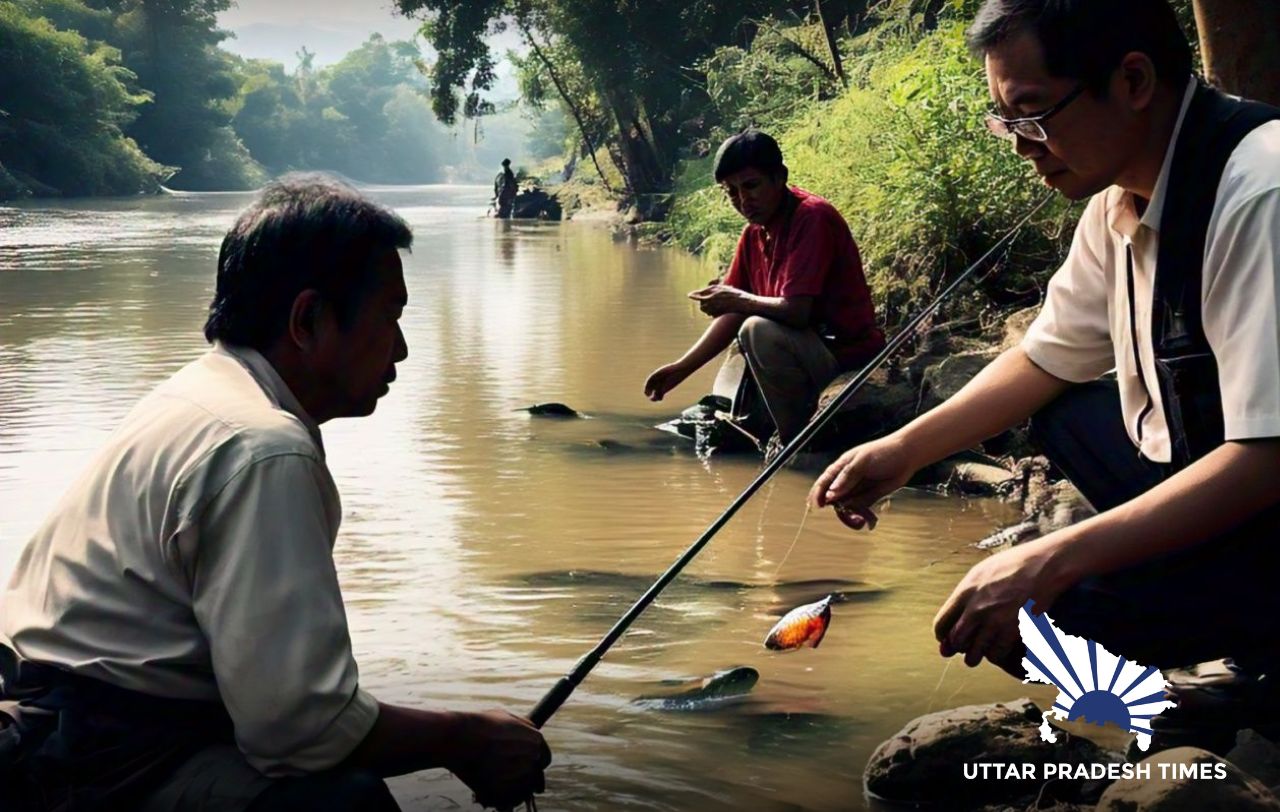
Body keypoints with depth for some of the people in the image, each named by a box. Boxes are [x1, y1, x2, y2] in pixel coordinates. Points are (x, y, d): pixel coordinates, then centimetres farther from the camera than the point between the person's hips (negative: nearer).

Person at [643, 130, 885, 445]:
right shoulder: (754, 233, 8)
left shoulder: (813, 218, -18)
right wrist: (682, 368, 1)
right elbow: (733, 314, 10)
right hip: (812, 353, 9)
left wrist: (739, 300, -13)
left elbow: (796, 311, -27)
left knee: (760, 332, -31)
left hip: (849, 356, -9)